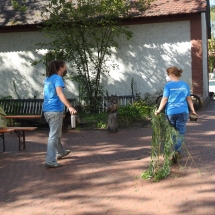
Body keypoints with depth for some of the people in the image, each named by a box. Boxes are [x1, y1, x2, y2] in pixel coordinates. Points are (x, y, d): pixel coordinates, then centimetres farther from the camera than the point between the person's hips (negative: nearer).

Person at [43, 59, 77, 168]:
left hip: (47, 110, 9)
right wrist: (70, 106, -37)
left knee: (56, 133, 25)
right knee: (53, 136, -6)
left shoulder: (48, 78, 15)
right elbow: (59, 93, -27)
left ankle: (61, 152, 43)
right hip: (55, 110, -9)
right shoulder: (57, 78, -11)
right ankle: (50, 161, -6)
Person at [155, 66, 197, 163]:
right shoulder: (185, 85, 2)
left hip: (171, 112, -1)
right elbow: (189, 99, 7)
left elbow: (164, 99, -7)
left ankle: (177, 152, 24)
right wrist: (193, 110, 17)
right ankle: (176, 151, -18)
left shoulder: (168, 85, -6)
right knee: (180, 132, 2)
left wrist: (159, 110, 2)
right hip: (183, 112, 1)